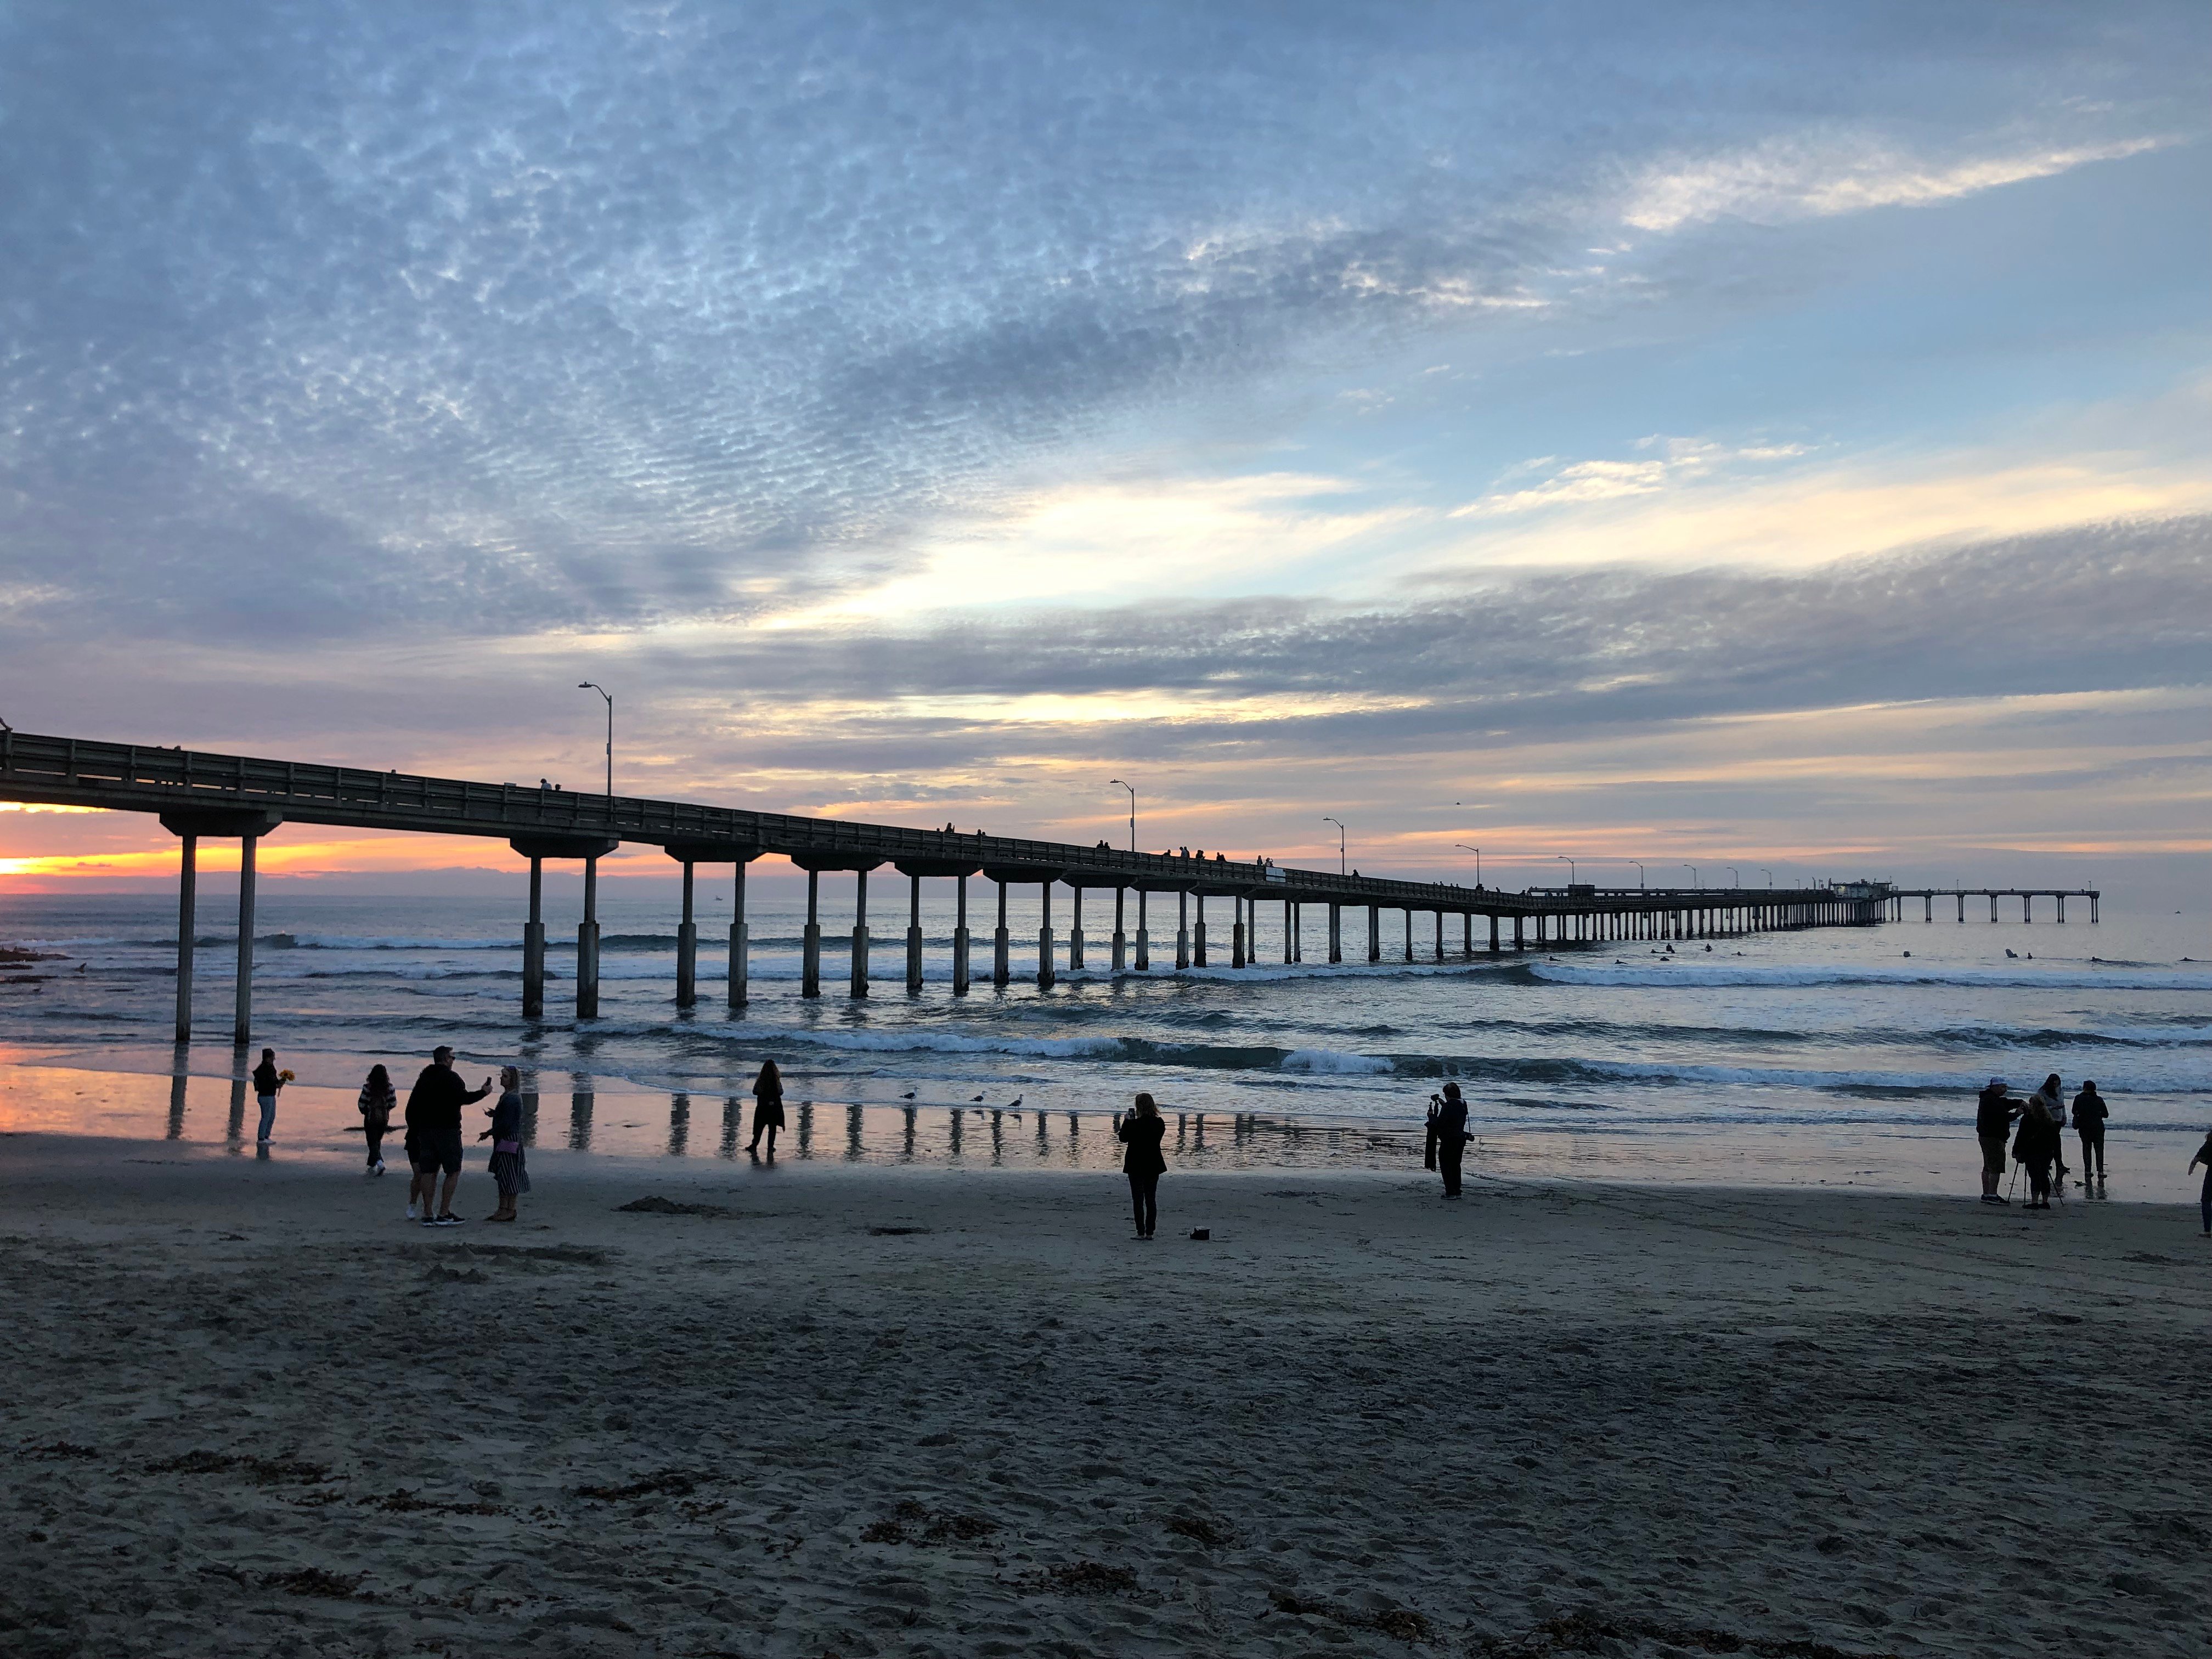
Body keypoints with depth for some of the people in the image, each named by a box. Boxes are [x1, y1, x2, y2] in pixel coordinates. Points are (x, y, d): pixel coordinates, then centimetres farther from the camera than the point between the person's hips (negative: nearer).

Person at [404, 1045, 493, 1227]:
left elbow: (411, 1106, 15)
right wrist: (483, 1092, -1)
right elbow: (464, 1098, -17)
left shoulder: (424, 1078, 14)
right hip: (447, 1130, -7)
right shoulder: (451, 1077, -8)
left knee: (428, 1172, 6)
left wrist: (413, 1129, 21)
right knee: (454, 1171, 0)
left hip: (424, 1130, 7)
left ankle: (428, 1215, 4)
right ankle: (444, 1214, -6)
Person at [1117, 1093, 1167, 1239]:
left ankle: (1141, 1232, 1)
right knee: (1151, 1199, 11)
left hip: (1137, 1166, -5)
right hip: (1154, 1166, 5)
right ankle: (1150, 1232, 11)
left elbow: (1124, 1138, -7)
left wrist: (1127, 1121, 4)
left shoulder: (1136, 1124, -19)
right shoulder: (1160, 1123, -1)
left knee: (1138, 1200, 2)